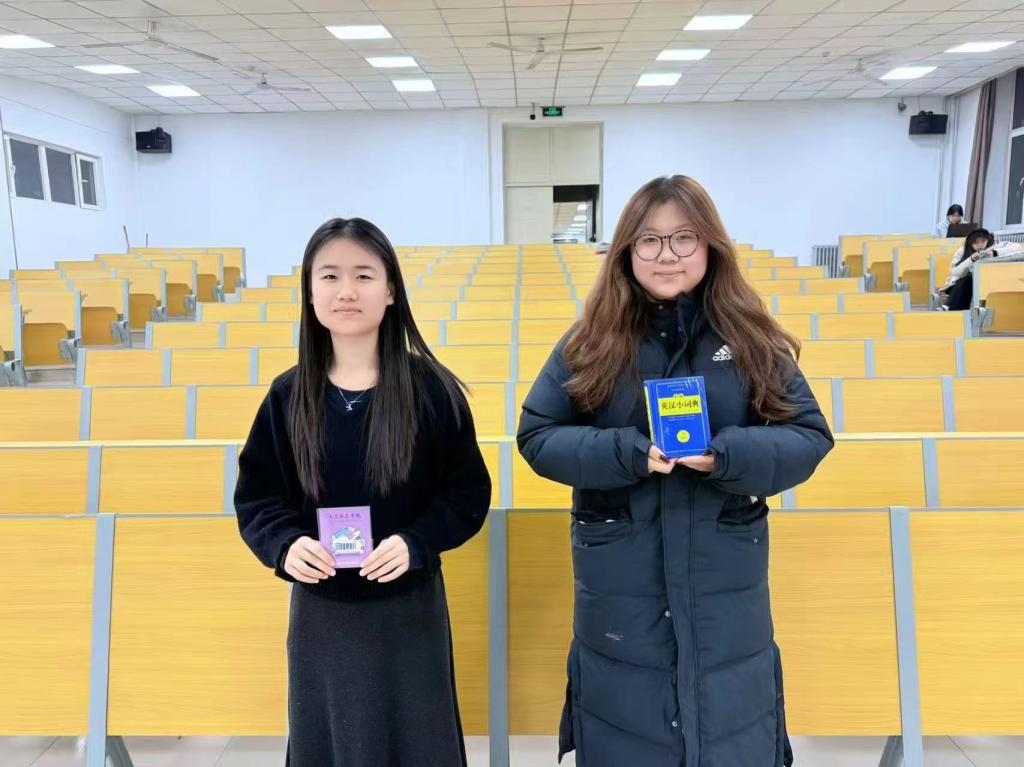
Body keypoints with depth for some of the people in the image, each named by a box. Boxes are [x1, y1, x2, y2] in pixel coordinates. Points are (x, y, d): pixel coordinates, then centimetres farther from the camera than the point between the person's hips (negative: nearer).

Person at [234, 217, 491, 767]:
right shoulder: (288, 395, -4)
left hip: (408, 610, -2)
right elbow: (256, 497, 3)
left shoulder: (432, 388, -10)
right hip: (319, 611, 2)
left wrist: (417, 542, -21)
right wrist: (285, 544, -17)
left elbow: (469, 494, -5)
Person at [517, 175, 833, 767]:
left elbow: (810, 435, -3)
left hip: (725, 581, 1)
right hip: (619, 582, 0)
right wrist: (628, 453, -21)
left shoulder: (751, 338, -2)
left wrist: (725, 456, -22)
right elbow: (537, 435, -5)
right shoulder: (592, 342, -4)